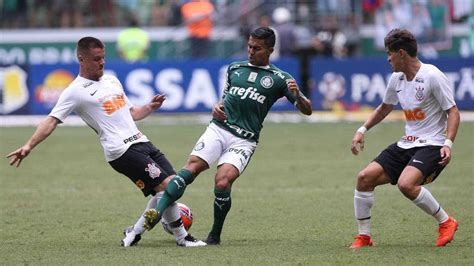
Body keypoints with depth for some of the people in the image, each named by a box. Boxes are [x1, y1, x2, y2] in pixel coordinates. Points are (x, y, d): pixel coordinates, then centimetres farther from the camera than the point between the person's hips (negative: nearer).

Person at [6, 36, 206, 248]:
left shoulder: (112, 80, 21)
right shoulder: (76, 91, -3)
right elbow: (52, 121, -8)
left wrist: (151, 107, 11)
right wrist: (29, 146, -19)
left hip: (141, 142, 8)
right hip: (122, 150, -8)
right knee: (166, 185, -17)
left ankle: (136, 232, 11)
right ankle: (182, 237, -3)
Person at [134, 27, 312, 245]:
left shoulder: (278, 78, 4)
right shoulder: (235, 68, 17)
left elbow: (307, 110, 1)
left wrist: (297, 95, -21)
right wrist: (216, 108, 8)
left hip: (243, 140, -3)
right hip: (218, 128, 3)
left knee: (223, 181, -23)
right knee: (192, 167, -20)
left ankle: (215, 235, -7)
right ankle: (157, 213, -30)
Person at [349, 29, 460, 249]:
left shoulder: (432, 76, -14)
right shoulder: (396, 79, 8)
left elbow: (453, 111, -13)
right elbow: (384, 108, 27)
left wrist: (448, 143, -25)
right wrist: (362, 130, 17)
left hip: (432, 145, -8)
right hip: (406, 145, 8)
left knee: (406, 184, -31)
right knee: (365, 177, -6)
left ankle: (445, 222, -9)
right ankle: (364, 236, 5)